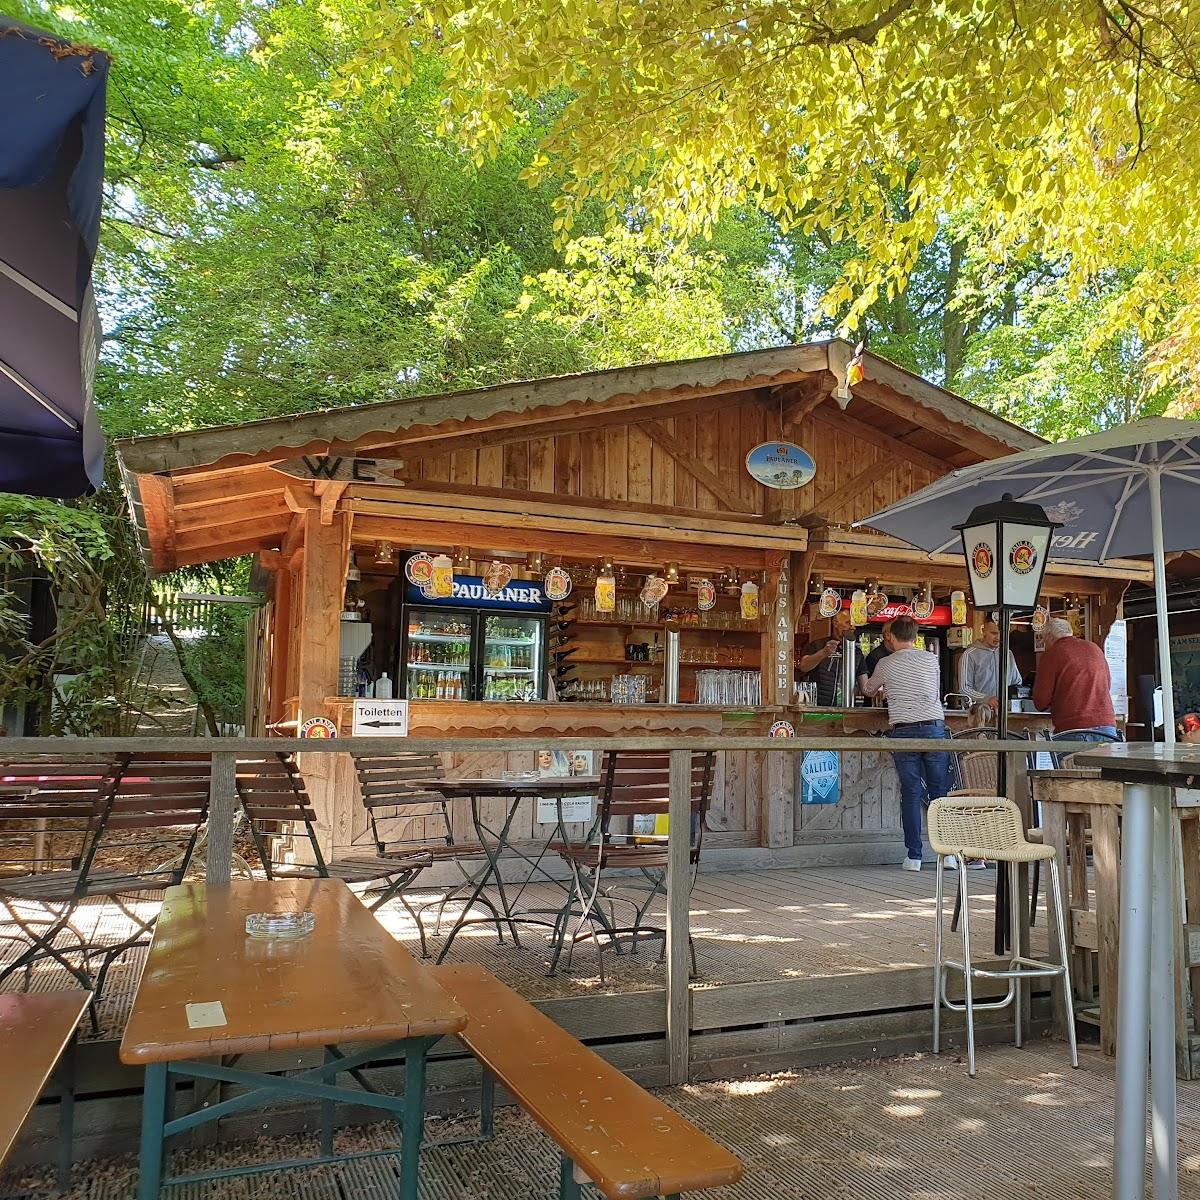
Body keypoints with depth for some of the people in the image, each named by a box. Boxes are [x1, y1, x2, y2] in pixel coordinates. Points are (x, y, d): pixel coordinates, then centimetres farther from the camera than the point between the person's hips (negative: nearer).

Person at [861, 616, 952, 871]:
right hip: (934, 727, 1)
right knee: (940, 790, 7)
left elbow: (868, 691, 24)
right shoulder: (932, 660, 9)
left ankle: (914, 856, 2)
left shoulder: (886, 664, 5)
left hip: (903, 730, -1)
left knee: (911, 793, 2)